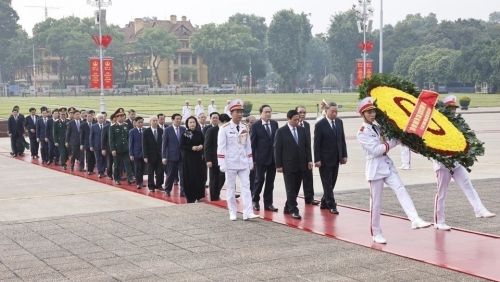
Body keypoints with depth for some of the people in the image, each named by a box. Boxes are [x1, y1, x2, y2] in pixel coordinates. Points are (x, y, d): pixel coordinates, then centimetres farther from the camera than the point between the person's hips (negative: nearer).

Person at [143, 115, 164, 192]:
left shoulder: (161, 130, 1)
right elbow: (144, 145, -6)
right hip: (151, 155, -2)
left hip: (160, 154, 2)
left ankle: (158, 185, 13)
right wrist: (145, 156, -11)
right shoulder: (146, 132, -5)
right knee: (151, 172, 6)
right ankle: (151, 186, 15)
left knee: (160, 171, -1)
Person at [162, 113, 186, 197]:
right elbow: (164, 144, -3)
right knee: (170, 174, 9)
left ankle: (183, 191, 2)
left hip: (182, 156, 2)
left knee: (183, 174, -4)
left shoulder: (184, 129, 2)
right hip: (172, 155, -1)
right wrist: (164, 157, -7)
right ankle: (167, 190, 26)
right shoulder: (167, 130, -4)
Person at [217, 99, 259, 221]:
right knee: (231, 188, 5)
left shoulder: (244, 128, 8)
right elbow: (221, 147, -10)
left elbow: (248, 146, 13)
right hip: (231, 163, -4)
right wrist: (222, 164, -14)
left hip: (244, 163, 4)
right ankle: (232, 212, 14)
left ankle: (247, 212, -7)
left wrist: (250, 161, 11)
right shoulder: (224, 128, -8)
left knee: (246, 186, -3)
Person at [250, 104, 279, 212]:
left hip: (273, 157, 4)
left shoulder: (274, 123, 6)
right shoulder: (256, 125, -6)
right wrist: (252, 158, -8)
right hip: (261, 158, -4)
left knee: (270, 181, 7)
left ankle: (268, 203, 15)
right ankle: (255, 200, 20)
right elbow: (252, 143, -5)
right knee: (259, 179, 2)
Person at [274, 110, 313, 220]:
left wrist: (309, 160, 2)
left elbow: (307, 146, 11)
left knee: (296, 188, 8)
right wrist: (278, 165, -10)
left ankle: (287, 207, 21)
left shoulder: (302, 130, 8)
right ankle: (293, 210, 0)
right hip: (288, 165, -5)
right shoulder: (281, 131, -5)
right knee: (290, 189, -4)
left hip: (300, 164, 5)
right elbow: (277, 149, -6)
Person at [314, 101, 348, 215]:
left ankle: (324, 202, 23)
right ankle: (331, 205, 4)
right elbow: (317, 144, -10)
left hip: (336, 158, 6)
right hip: (325, 159, -6)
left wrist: (344, 155, 6)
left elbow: (342, 139, 11)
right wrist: (317, 160, -14)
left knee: (332, 182, 11)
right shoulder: (320, 125, -10)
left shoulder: (339, 122, 7)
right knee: (327, 183, -1)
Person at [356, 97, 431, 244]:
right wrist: (393, 142, -7)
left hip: (388, 165, 6)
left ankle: (415, 220, -27)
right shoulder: (362, 133, -8)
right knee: (376, 202, 0)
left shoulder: (377, 128, 15)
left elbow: (386, 145, 12)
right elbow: (375, 150, -16)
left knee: (401, 190, -14)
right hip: (375, 168, -6)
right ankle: (376, 233, 11)